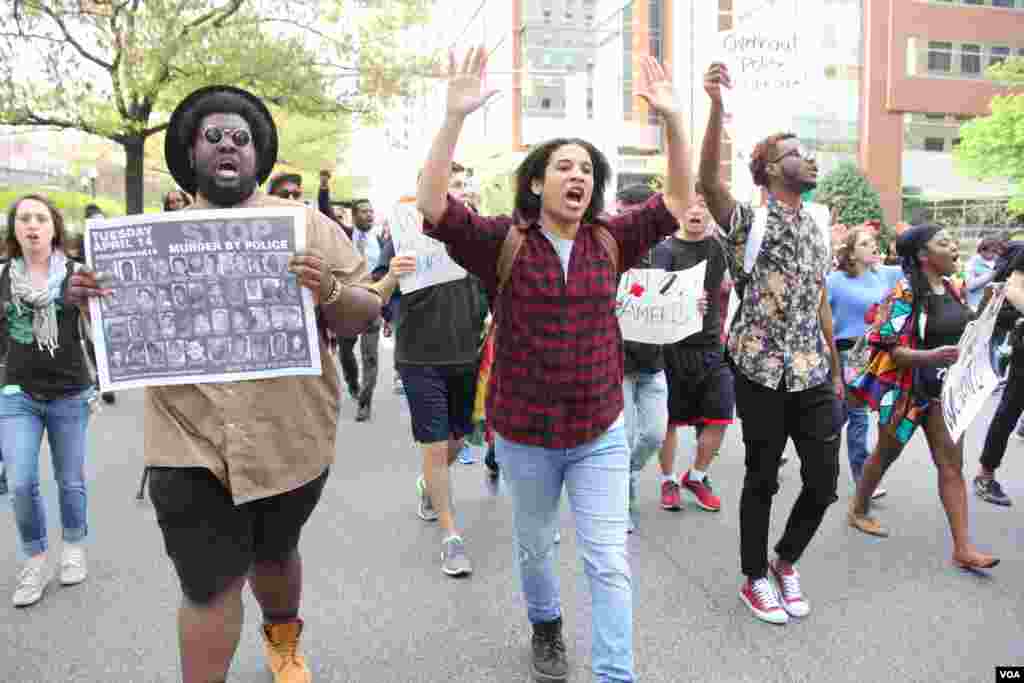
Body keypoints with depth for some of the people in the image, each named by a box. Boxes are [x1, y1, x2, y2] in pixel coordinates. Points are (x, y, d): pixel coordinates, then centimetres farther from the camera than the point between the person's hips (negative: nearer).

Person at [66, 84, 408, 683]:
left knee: (274, 555, 22)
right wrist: (88, 299, -9)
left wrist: (329, 291, -25)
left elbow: (366, 315, -3)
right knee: (208, 588, 3)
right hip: (191, 446, 0)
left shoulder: (308, 226, -1)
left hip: (291, 441, 0)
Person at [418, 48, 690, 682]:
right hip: (525, 434, 0)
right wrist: (455, 116, -32)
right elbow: (433, 204, -22)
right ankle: (546, 625, 52)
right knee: (535, 547, 23)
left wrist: (673, 118, -14)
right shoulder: (503, 241, -10)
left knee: (610, 561, 2)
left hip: (600, 432, 1)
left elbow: (678, 201, -4)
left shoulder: (610, 241, -2)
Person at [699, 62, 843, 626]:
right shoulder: (748, 221, -7)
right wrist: (718, 106, -38)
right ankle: (756, 578, 26)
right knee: (762, 479, 7)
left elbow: (821, 304, 18)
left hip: (814, 373, 6)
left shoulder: (817, 229, 14)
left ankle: (786, 560, 33)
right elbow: (708, 182, -28)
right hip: (762, 372, -6)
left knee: (824, 478, 8)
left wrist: (836, 369, 17)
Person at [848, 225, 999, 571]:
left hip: (943, 388, 6)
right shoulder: (905, 294, -18)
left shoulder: (953, 288, 5)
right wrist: (931, 356, -37)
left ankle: (962, 548, 8)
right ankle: (858, 510, 35)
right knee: (886, 454, 13)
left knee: (952, 464, 3)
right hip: (906, 388, -6)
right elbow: (894, 350, -22)